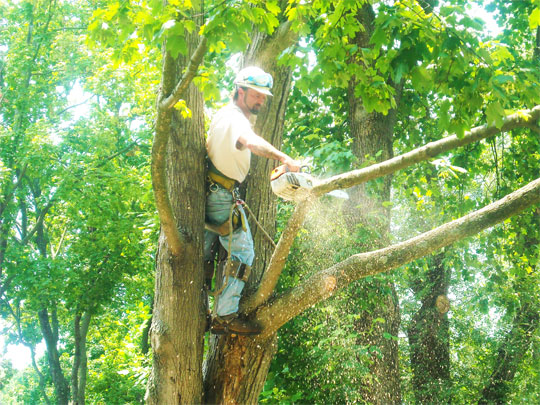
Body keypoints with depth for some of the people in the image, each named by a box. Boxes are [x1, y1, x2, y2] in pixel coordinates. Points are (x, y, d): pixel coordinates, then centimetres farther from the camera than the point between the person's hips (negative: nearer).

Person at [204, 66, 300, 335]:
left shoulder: (227, 116, 16)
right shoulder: (234, 119, -18)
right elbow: (250, 142, -41)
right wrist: (283, 158, -53)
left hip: (210, 194, 10)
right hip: (223, 195, -10)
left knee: (205, 253, 11)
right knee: (242, 252, -9)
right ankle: (226, 316, -11)